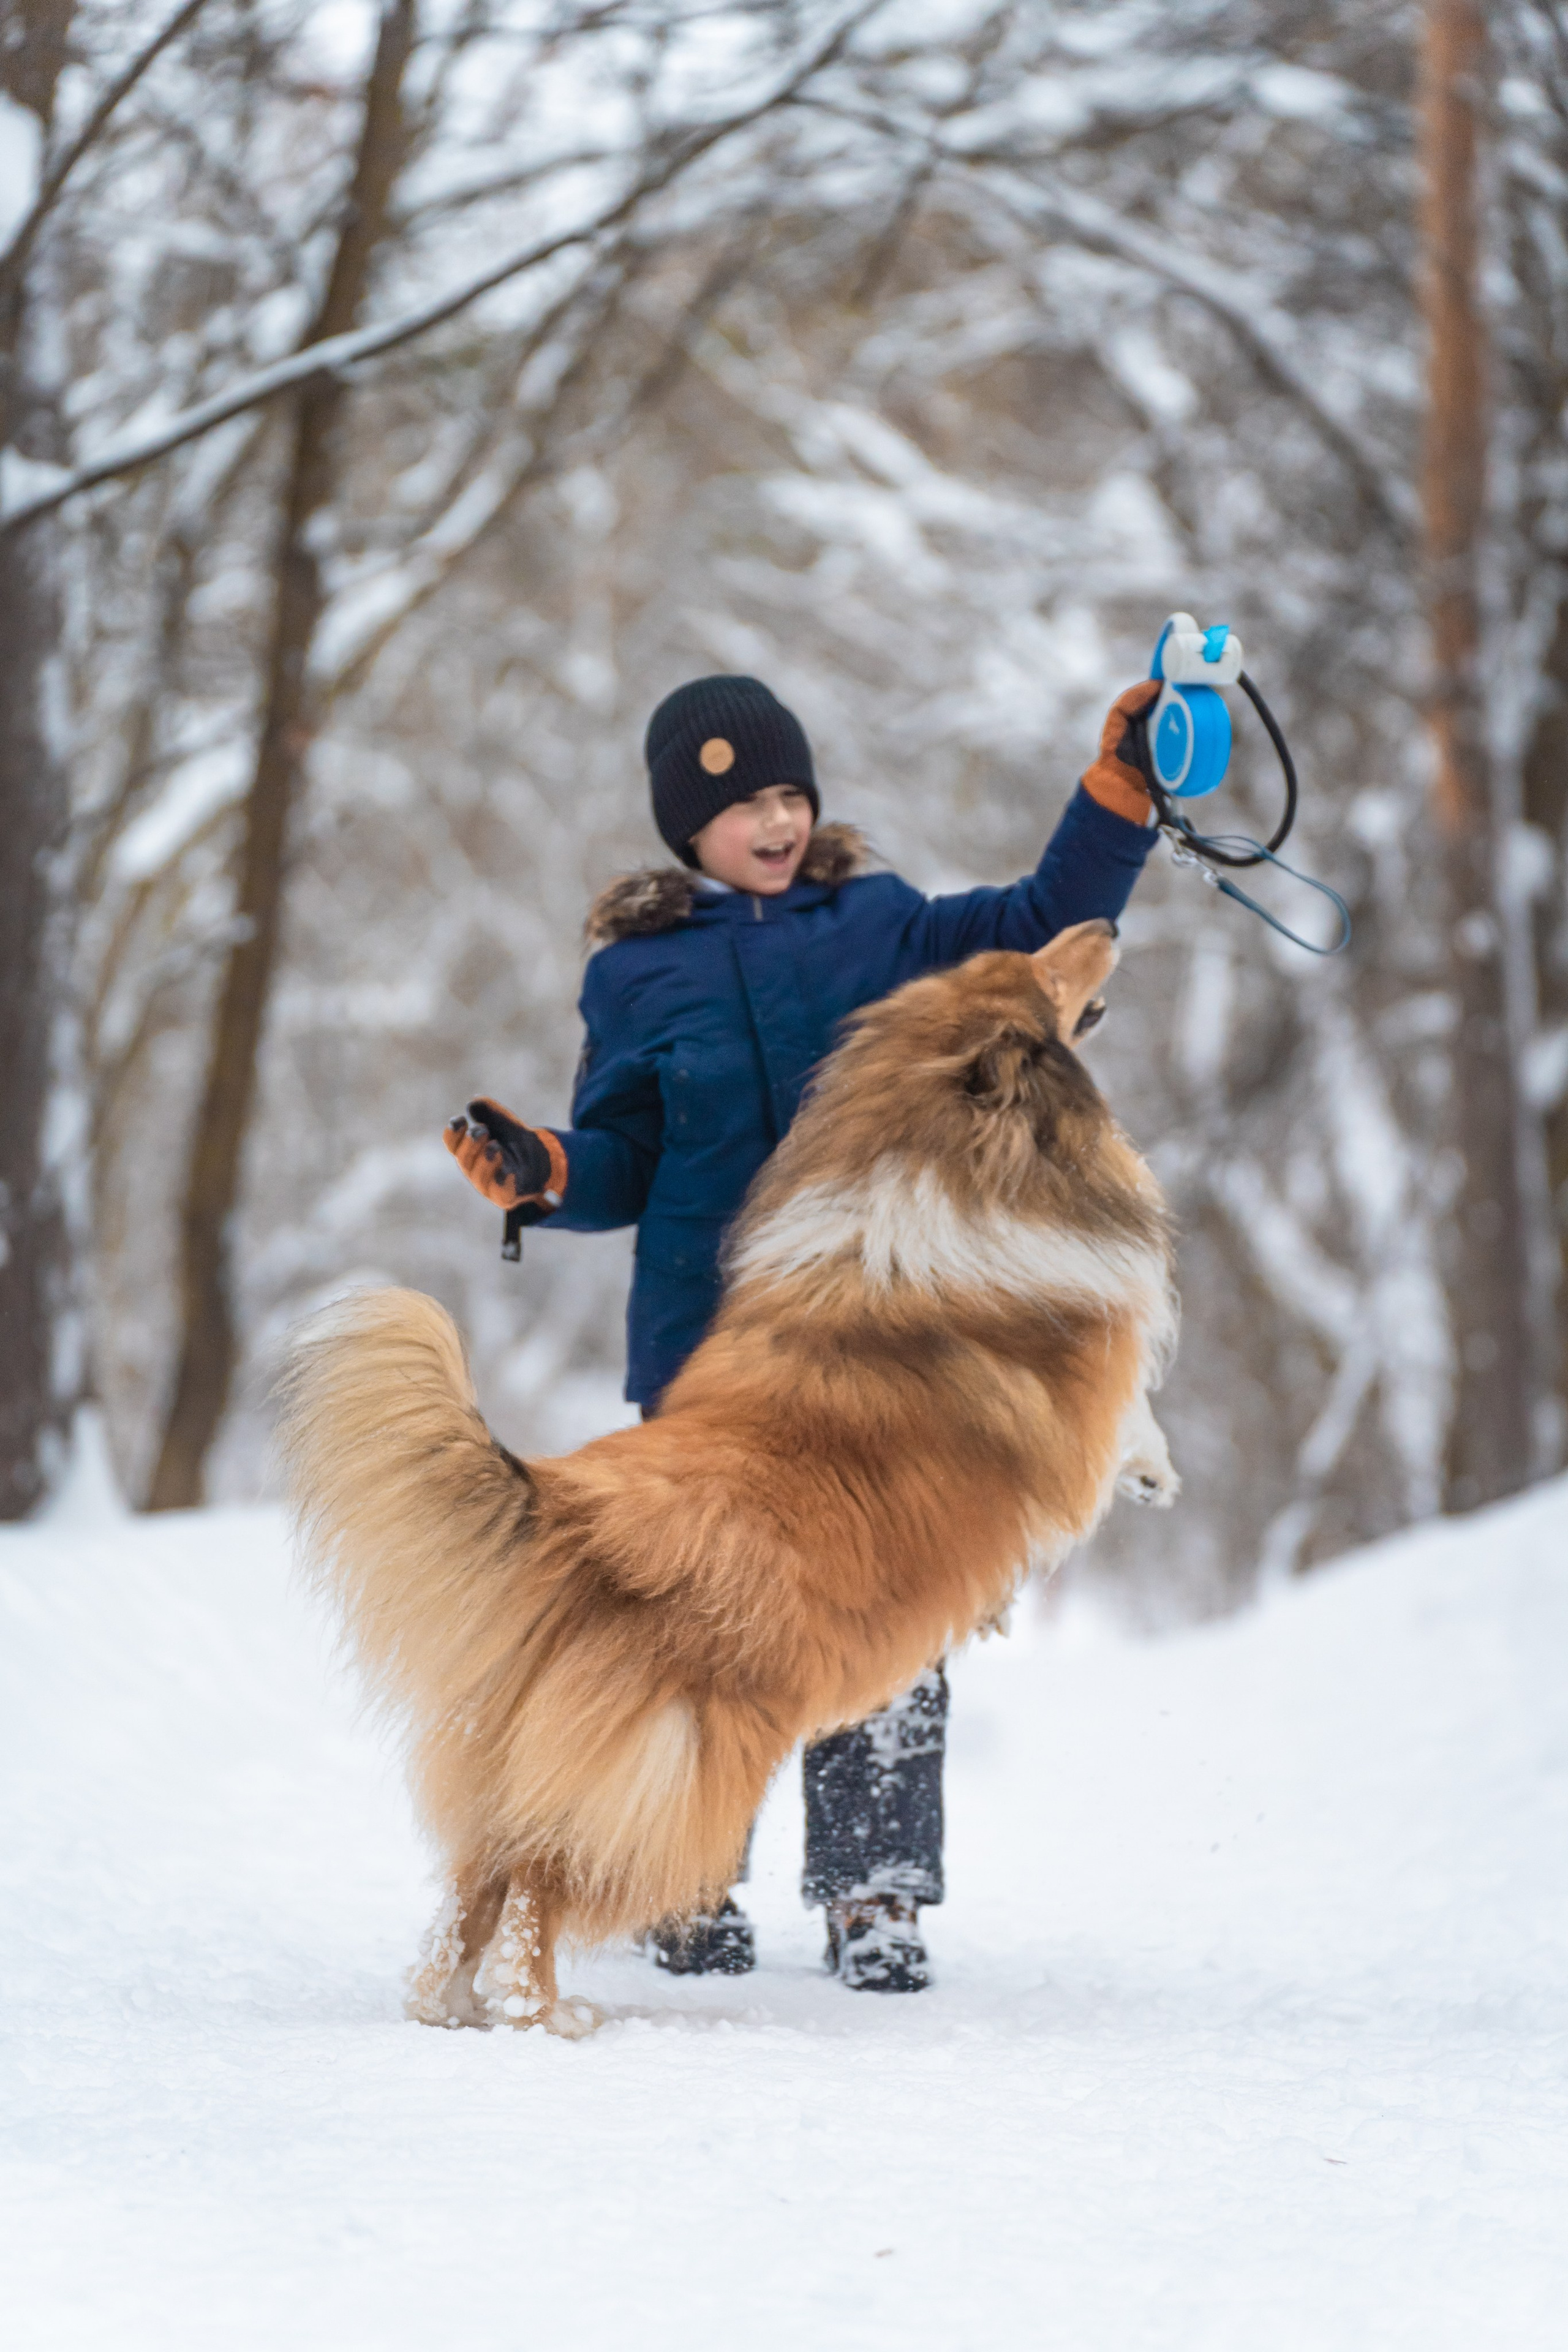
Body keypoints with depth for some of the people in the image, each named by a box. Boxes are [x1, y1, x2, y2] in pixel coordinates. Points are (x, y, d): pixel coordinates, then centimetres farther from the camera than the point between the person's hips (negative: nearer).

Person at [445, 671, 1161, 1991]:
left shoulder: (879, 927, 10)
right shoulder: (636, 974, 9)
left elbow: (1047, 924, 10)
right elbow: (624, 1167, 9)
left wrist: (1122, 791, 0)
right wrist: (543, 1174, -12)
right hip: (707, 1349, 0)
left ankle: (876, 1896, 3)